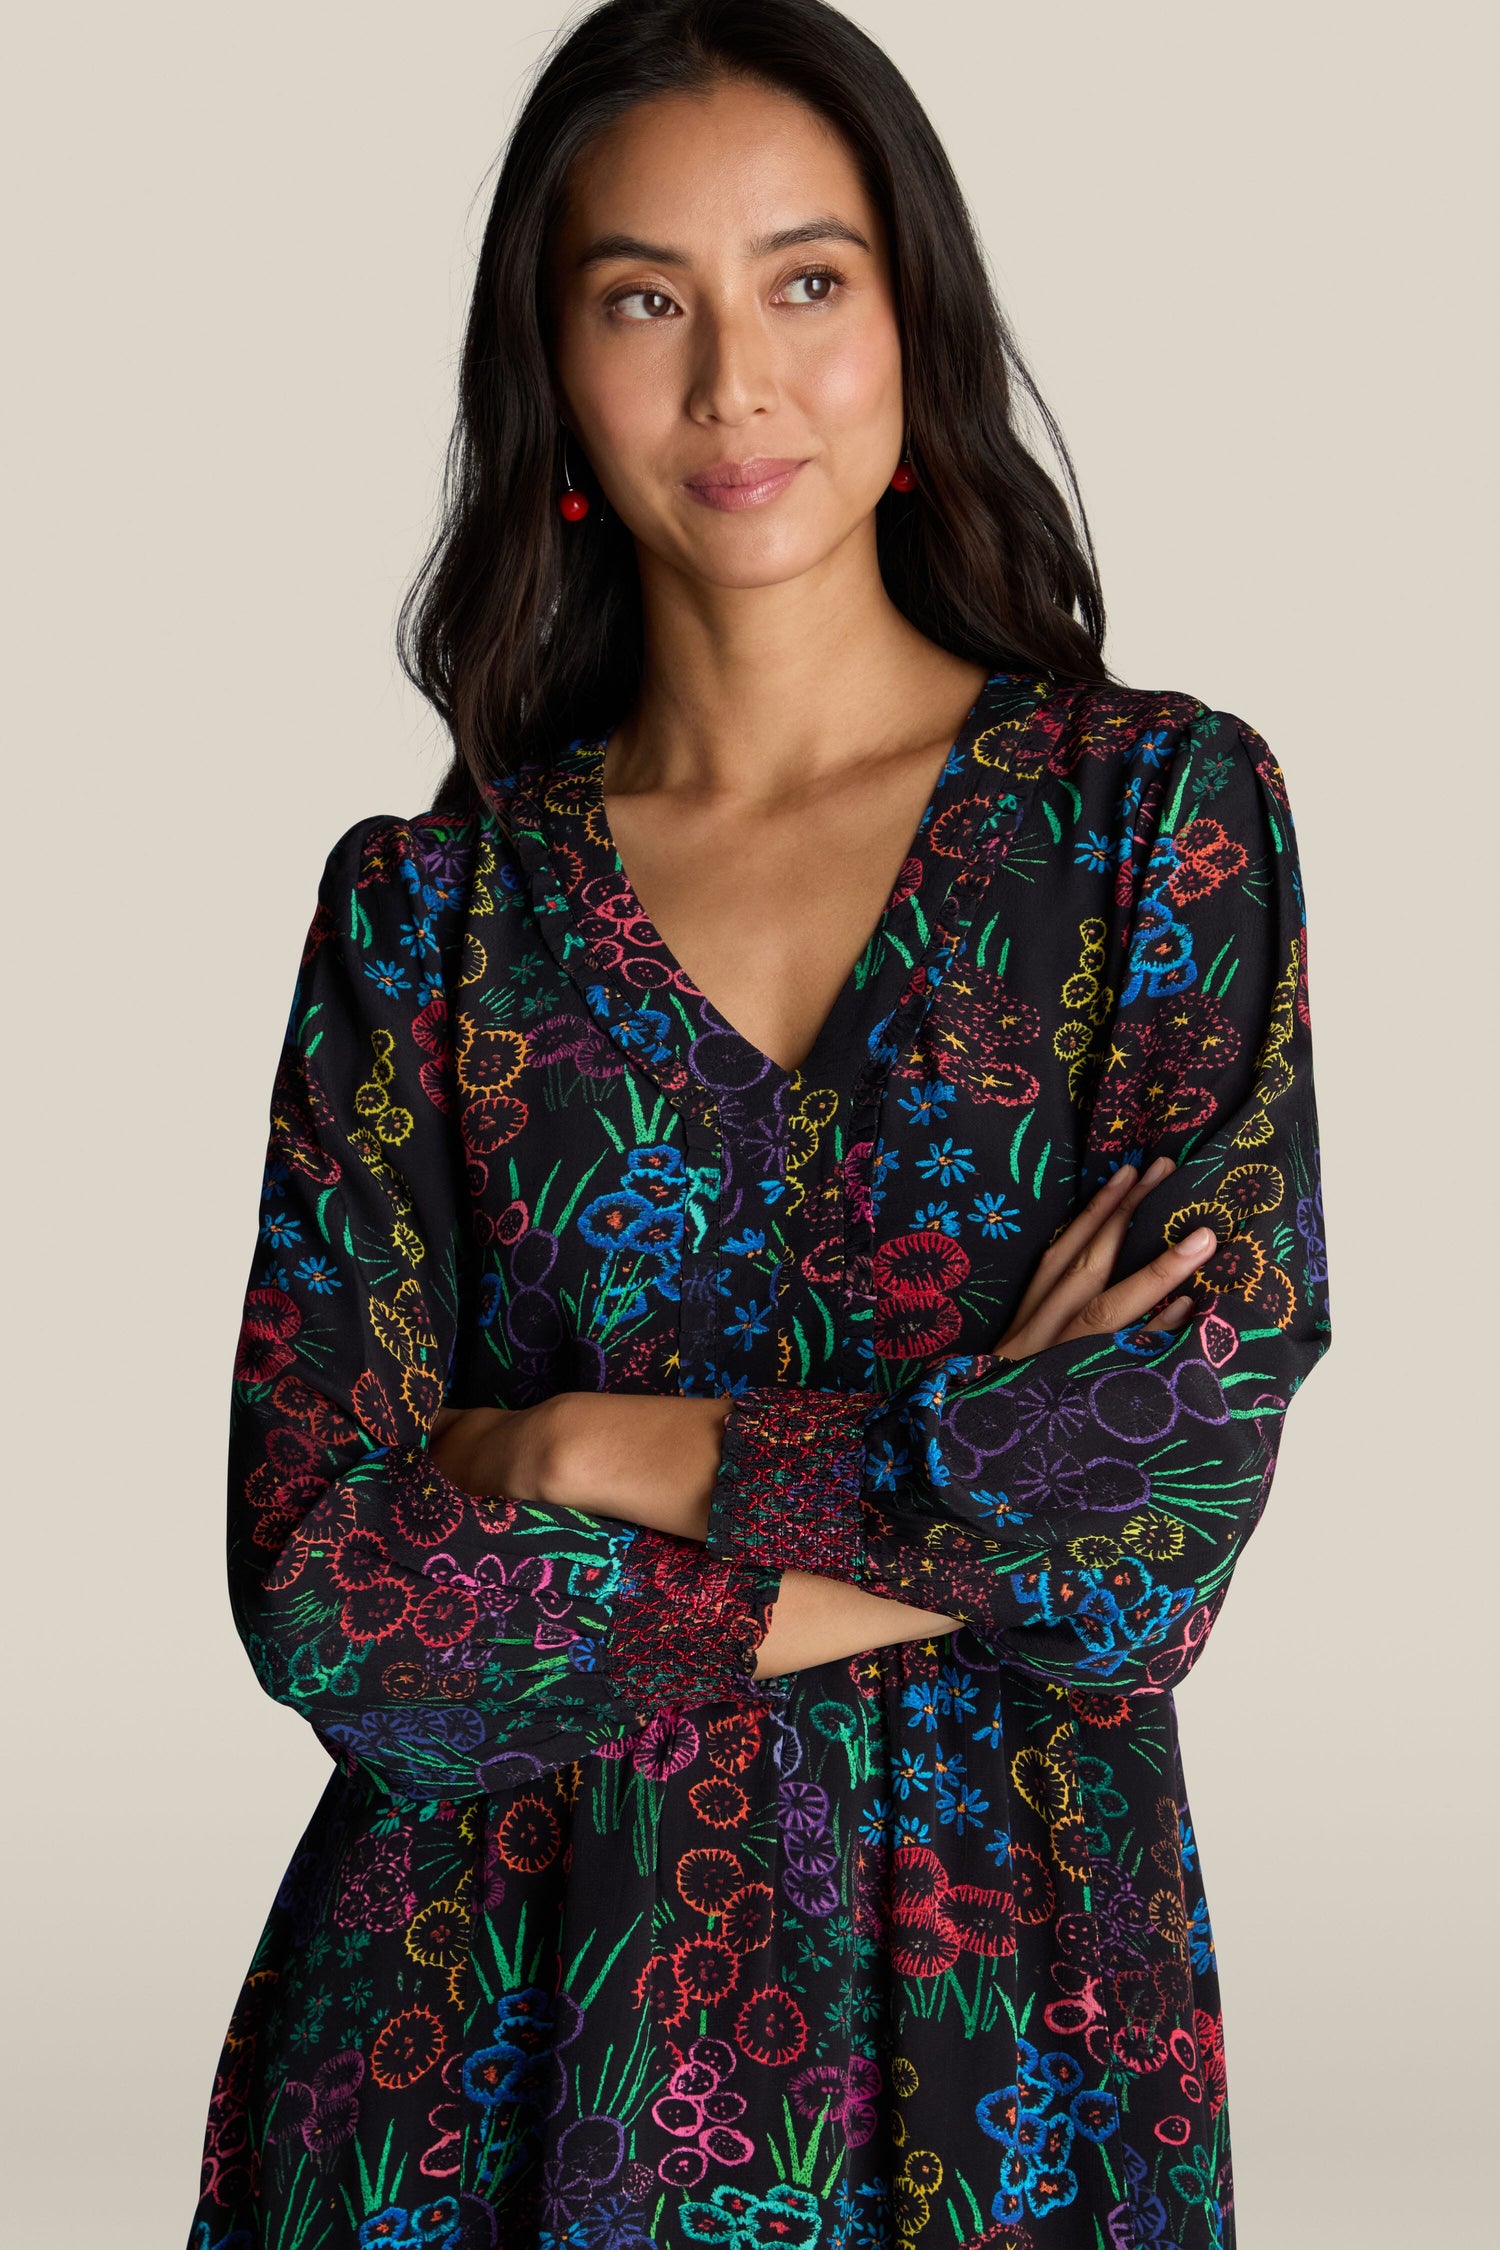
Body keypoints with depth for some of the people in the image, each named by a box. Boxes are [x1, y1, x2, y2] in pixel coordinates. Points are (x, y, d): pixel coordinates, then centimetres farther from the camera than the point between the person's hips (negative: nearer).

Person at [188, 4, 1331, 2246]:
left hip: (986, 2000, -1)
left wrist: (580, 1450, -10)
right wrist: (956, 1520, -14)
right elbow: (322, 1598, -8)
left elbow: (1172, 1511, -13)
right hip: (485, 2005, 1)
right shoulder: (429, 904, 0)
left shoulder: (1157, 803, -3)